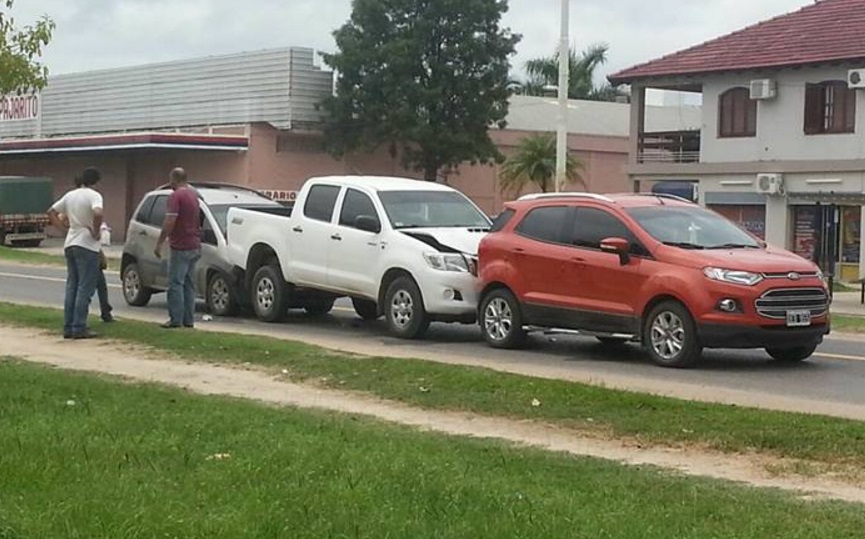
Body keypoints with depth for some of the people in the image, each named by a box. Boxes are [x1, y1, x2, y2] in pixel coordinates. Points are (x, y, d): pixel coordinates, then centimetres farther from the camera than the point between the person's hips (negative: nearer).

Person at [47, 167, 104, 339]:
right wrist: (96, 231, -16)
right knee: (85, 288, -4)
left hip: (70, 244, 7)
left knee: (71, 286, 12)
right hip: (87, 246, -7)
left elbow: (51, 212, 17)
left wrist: (62, 225, 15)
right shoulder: (93, 195, -11)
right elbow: (97, 213, -30)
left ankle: (68, 327, 12)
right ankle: (79, 328, -6)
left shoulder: (70, 195, 11)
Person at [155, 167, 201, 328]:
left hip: (181, 247, -8)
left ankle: (176, 320, -6)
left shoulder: (176, 196, -14)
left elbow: (169, 222, -21)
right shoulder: (193, 194, 13)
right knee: (188, 284, 11)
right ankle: (188, 320, 12)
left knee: (176, 284, -5)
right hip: (194, 246, 8)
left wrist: (159, 243, -16)